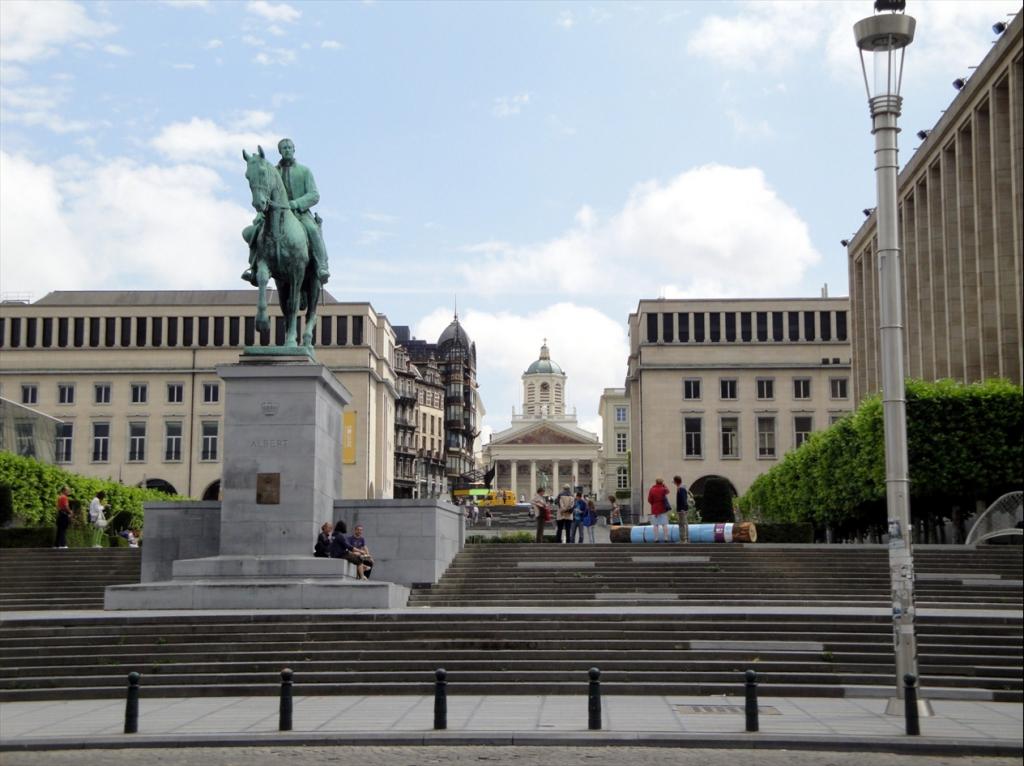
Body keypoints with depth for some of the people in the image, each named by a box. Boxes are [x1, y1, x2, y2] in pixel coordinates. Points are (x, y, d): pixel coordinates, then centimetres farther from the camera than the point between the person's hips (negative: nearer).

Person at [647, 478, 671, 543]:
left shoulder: (652, 490, -5)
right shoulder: (663, 489, 1)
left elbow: (649, 500, -6)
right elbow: (667, 491, 25)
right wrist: (664, 485, 31)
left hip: (655, 510, -1)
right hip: (663, 509, 1)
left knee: (655, 525, 0)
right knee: (664, 524, 4)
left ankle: (656, 539, -4)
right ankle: (666, 539, 0)